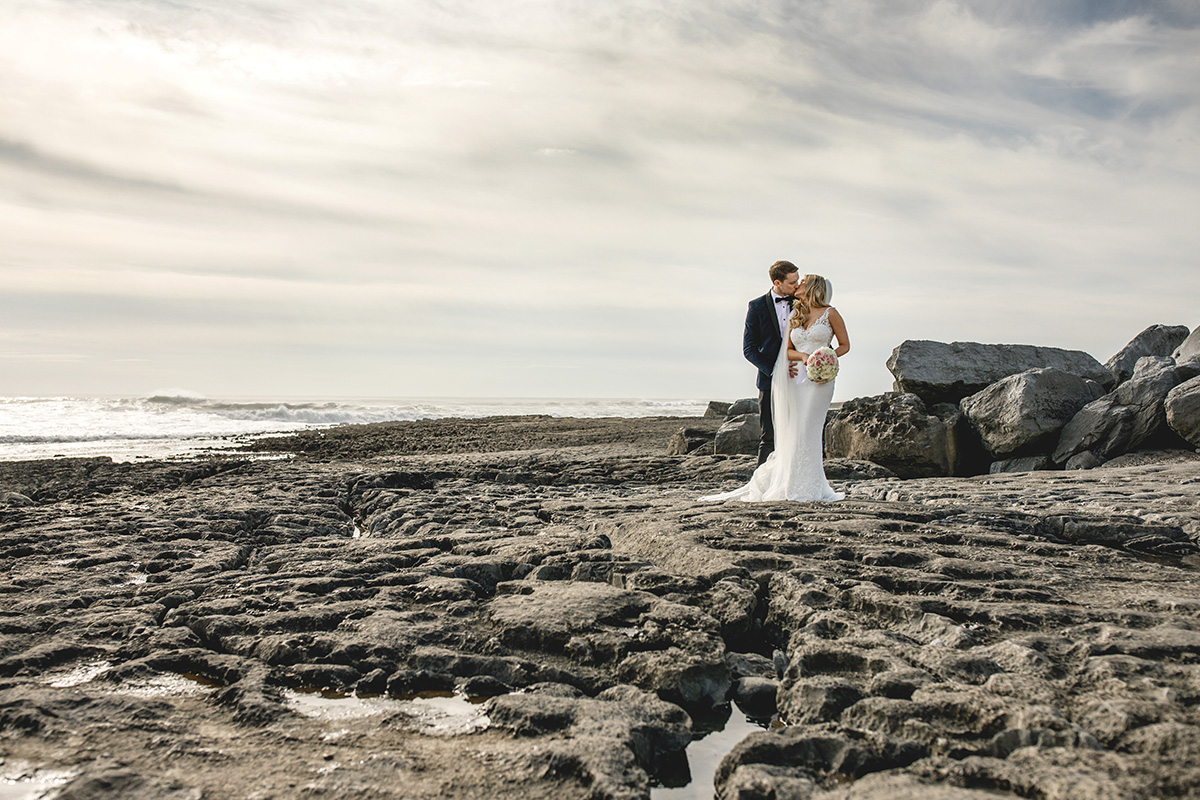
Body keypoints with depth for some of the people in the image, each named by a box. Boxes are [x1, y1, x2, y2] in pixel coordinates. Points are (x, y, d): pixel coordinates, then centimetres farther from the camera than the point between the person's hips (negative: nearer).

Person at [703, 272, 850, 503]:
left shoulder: (830, 314, 3)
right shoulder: (795, 317, 15)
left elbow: (844, 345, 6)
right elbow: (787, 351, 15)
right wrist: (803, 356, -6)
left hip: (820, 379, -4)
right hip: (798, 377, 4)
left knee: (806, 431, -10)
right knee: (792, 433, 0)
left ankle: (807, 488, -1)